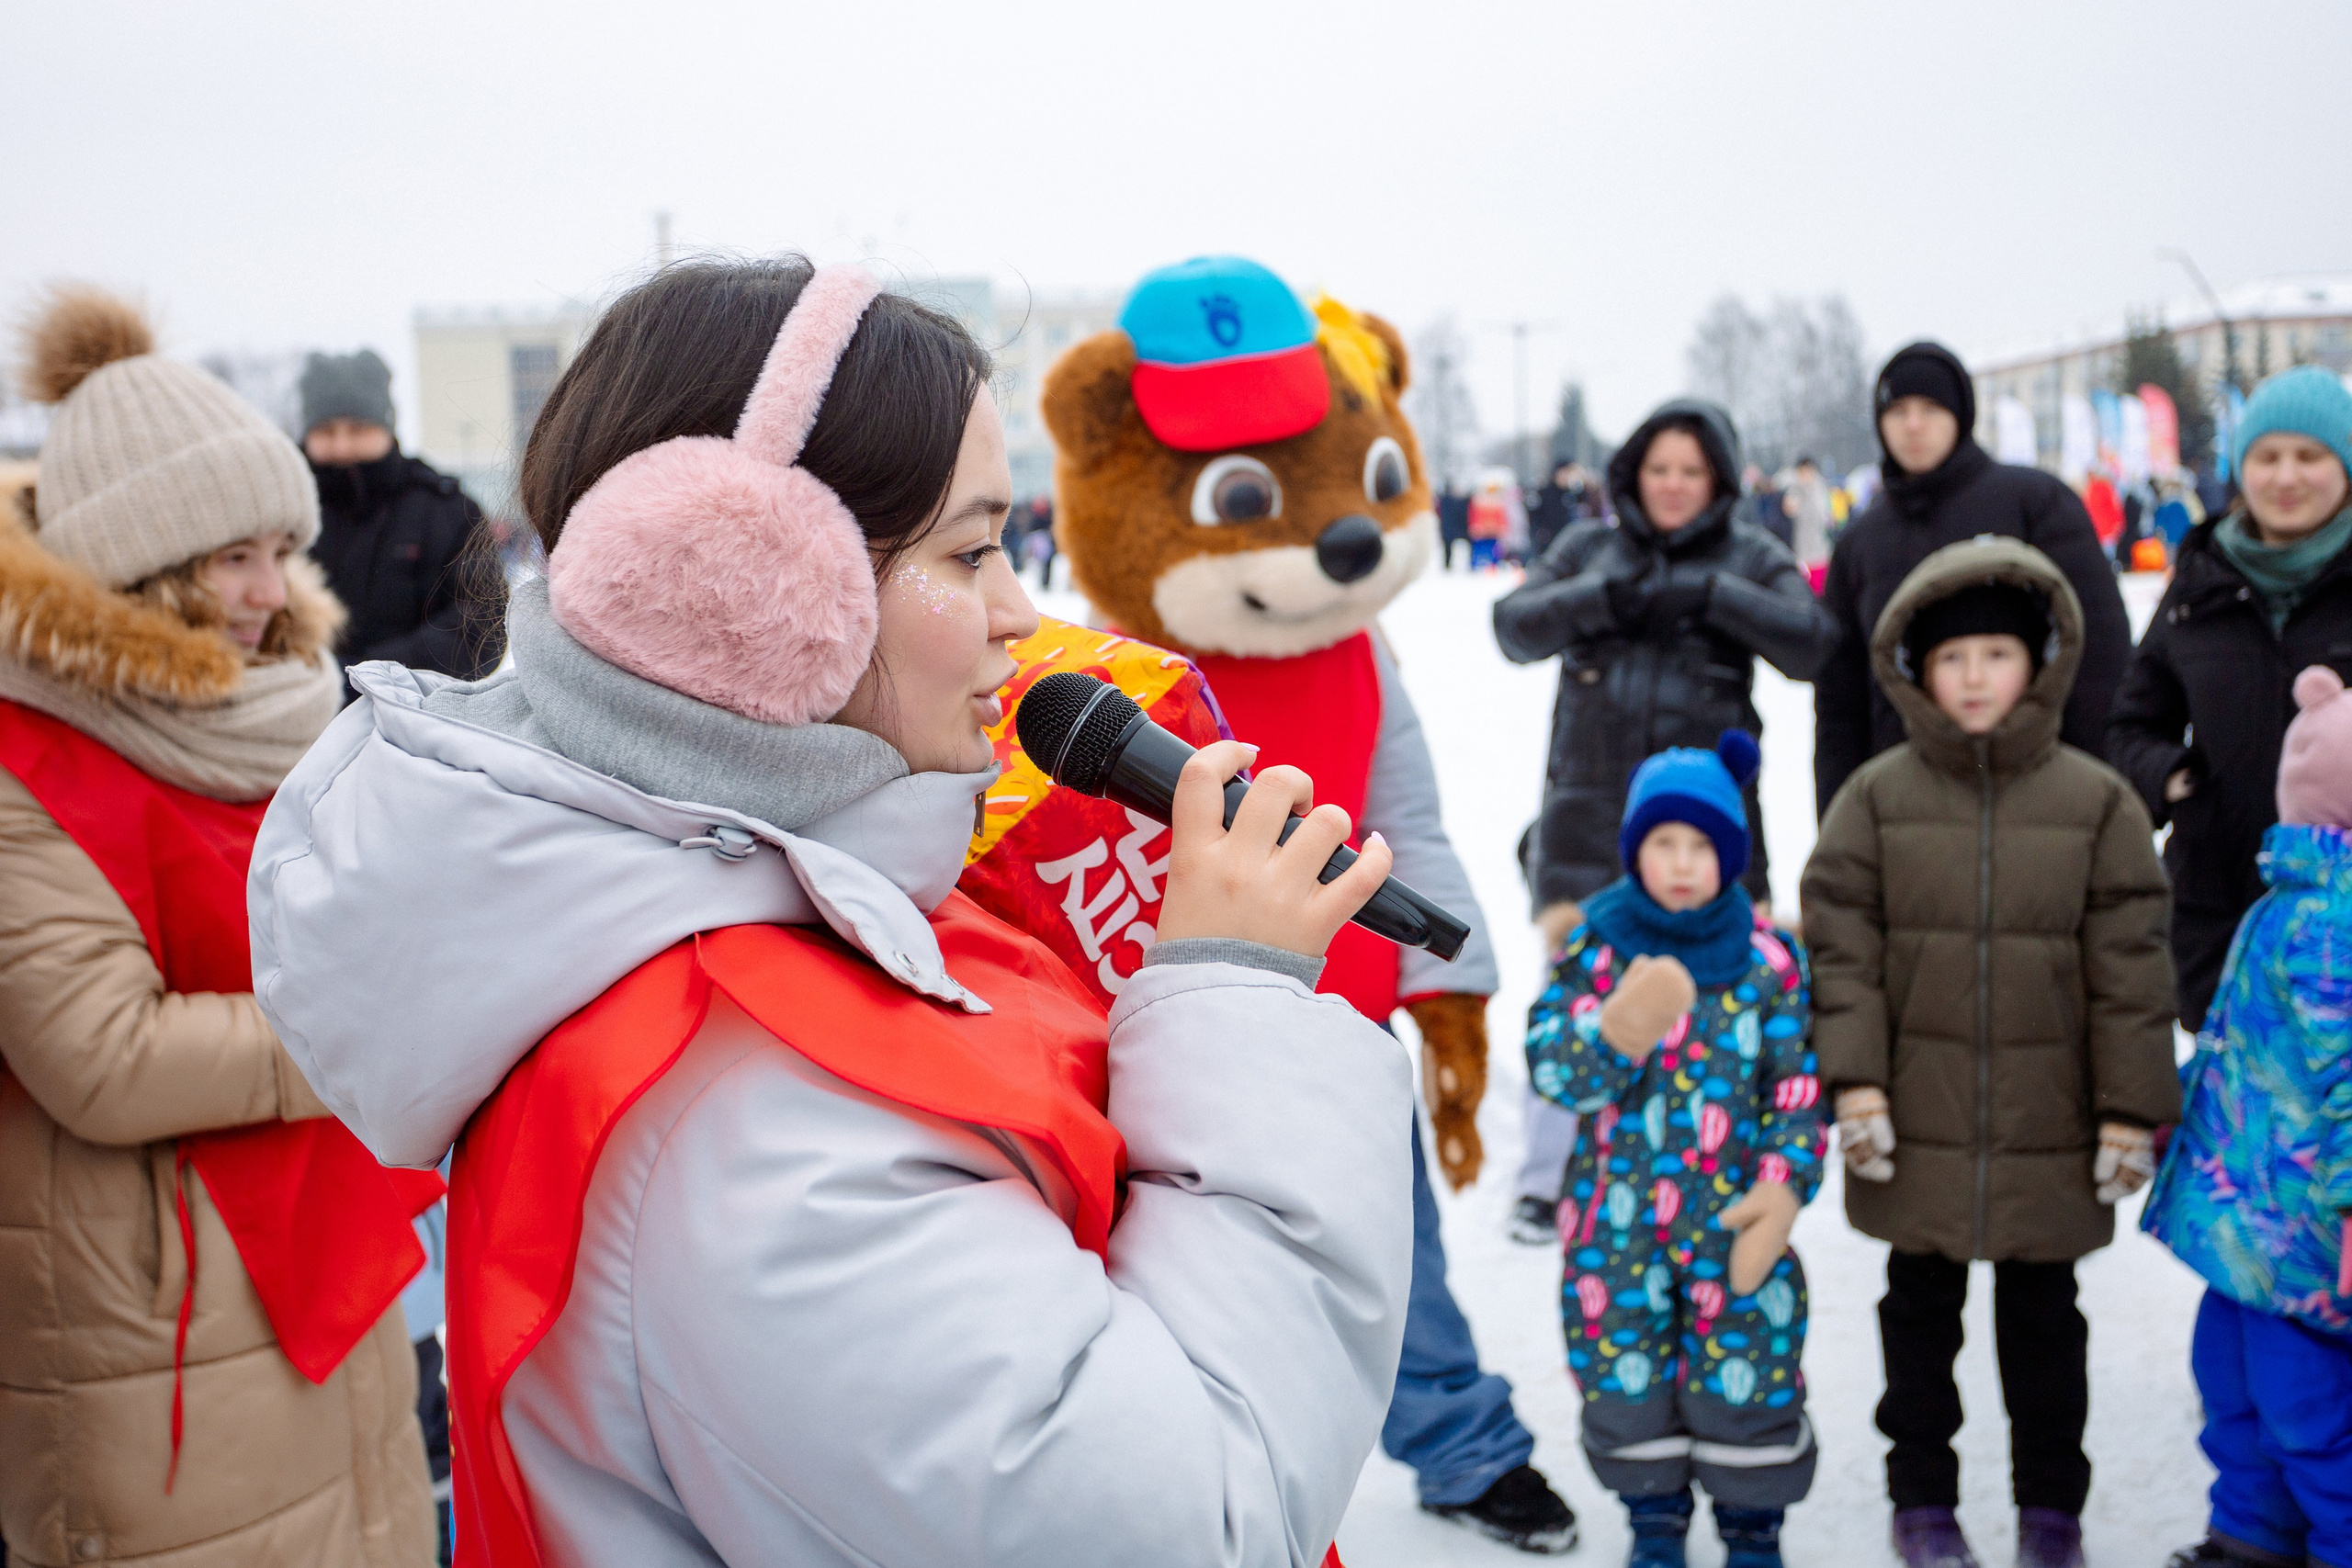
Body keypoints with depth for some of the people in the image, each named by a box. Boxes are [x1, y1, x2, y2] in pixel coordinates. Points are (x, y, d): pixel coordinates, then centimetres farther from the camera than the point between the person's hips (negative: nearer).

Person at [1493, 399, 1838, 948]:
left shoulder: (1753, 558, 10)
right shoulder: (1587, 547, 14)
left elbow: (1813, 646, -5)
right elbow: (1514, 627, 1)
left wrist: (1710, 595, -13)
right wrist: (1602, 599, -14)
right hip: (1589, 805, 1)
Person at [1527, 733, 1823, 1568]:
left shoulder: (1770, 957, -2)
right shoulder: (1594, 948, -4)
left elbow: (1800, 1083, -1)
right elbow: (1548, 1062, -13)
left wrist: (1783, 1186, -12)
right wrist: (1619, 1029, -31)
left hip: (1734, 1216, 0)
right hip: (1618, 1213, 1)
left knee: (1745, 1371, 6)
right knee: (1624, 1367, 10)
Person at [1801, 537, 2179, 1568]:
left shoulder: (2096, 801, -2)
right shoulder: (1877, 797, -2)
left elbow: (2129, 967, -1)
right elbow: (1841, 947, -4)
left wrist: (2132, 1108, -3)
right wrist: (1853, 1078, -11)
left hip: (2048, 1126, 0)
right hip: (1917, 1122, 0)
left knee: (2043, 1315, 14)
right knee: (1921, 1306, 14)